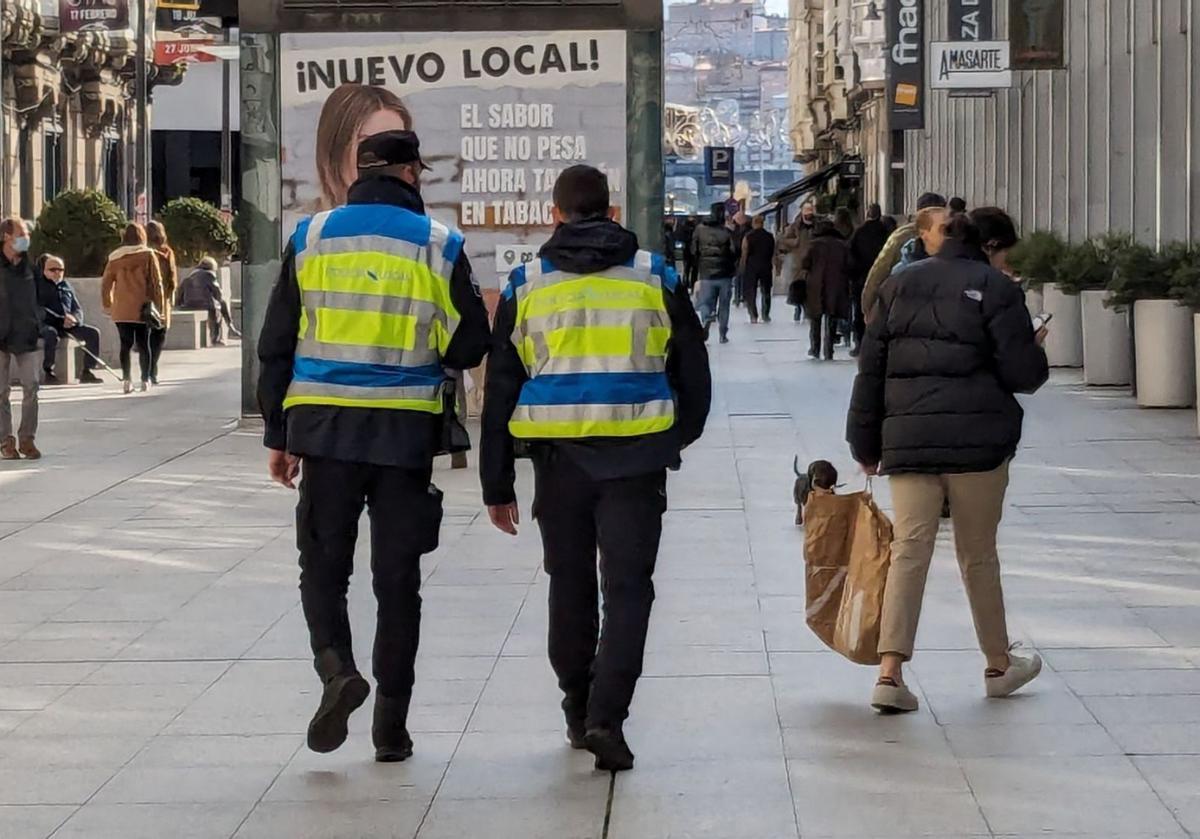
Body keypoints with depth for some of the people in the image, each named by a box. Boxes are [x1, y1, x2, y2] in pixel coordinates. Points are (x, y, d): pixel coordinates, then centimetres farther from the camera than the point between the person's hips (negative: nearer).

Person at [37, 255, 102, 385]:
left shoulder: (66, 287, 19)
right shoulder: (39, 286, 2)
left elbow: (78, 309, 18)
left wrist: (74, 318, -9)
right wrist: (61, 320, -22)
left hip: (68, 325, 6)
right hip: (46, 325, -6)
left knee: (93, 332, -14)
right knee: (51, 334, -41)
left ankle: (87, 371, -10)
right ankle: (48, 372, -29)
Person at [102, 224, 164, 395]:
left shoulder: (115, 258, 4)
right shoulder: (148, 255, -2)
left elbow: (106, 283, 7)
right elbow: (156, 282, -4)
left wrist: (107, 305, 17)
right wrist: (159, 305, 1)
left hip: (121, 310, 1)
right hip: (143, 308, -1)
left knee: (126, 344, 7)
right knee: (143, 344, 7)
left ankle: (127, 380, -1)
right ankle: (145, 380, 6)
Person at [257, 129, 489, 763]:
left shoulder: (311, 237, 2)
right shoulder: (439, 246, -1)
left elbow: (276, 344, 3)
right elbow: (468, 348, -1)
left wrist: (278, 435, 9)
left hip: (324, 427, 0)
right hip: (407, 432, 0)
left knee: (323, 566, 12)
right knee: (397, 579, 7)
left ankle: (336, 668, -15)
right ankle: (391, 727, 9)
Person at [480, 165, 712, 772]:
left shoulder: (526, 286, 5)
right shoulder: (656, 278, 4)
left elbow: (500, 390, 6)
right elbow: (694, 373, 10)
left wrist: (497, 485, 10)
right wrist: (679, 436, 28)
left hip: (558, 459, 1)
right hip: (637, 459, -1)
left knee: (570, 585, 16)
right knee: (627, 589, -1)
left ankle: (579, 710, 26)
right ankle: (606, 718, -15)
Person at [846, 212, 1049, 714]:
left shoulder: (898, 287, 11)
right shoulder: (996, 288, -1)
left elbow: (870, 371, 10)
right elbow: (1021, 371, -7)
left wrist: (866, 445, 15)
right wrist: (1037, 353, 17)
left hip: (907, 441, 3)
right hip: (977, 441, -3)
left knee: (908, 551, -1)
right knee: (978, 555, 10)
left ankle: (890, 673, -13)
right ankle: (999, 666, 25)